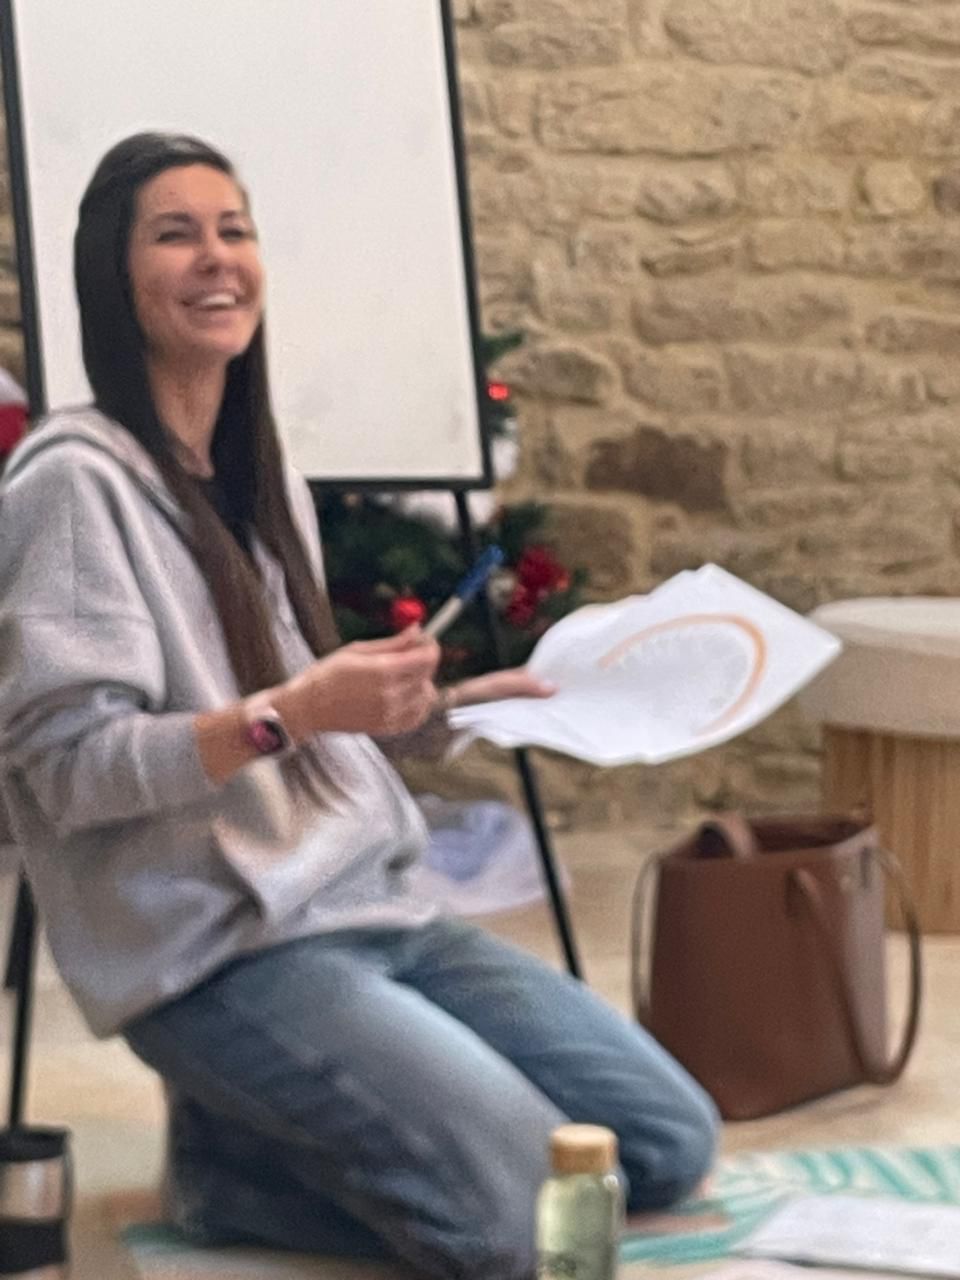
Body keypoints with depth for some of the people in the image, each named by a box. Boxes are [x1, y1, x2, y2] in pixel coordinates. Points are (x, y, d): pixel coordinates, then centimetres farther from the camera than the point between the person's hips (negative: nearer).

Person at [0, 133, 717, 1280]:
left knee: (669, 1143, 1)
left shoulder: (262, 479, 16)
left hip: (370, 908, 8)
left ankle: (270, 1132, 8)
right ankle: (230, 1161, -1)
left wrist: (442, 710, 9)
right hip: (215, 949, -8)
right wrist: (288, 713, -28)